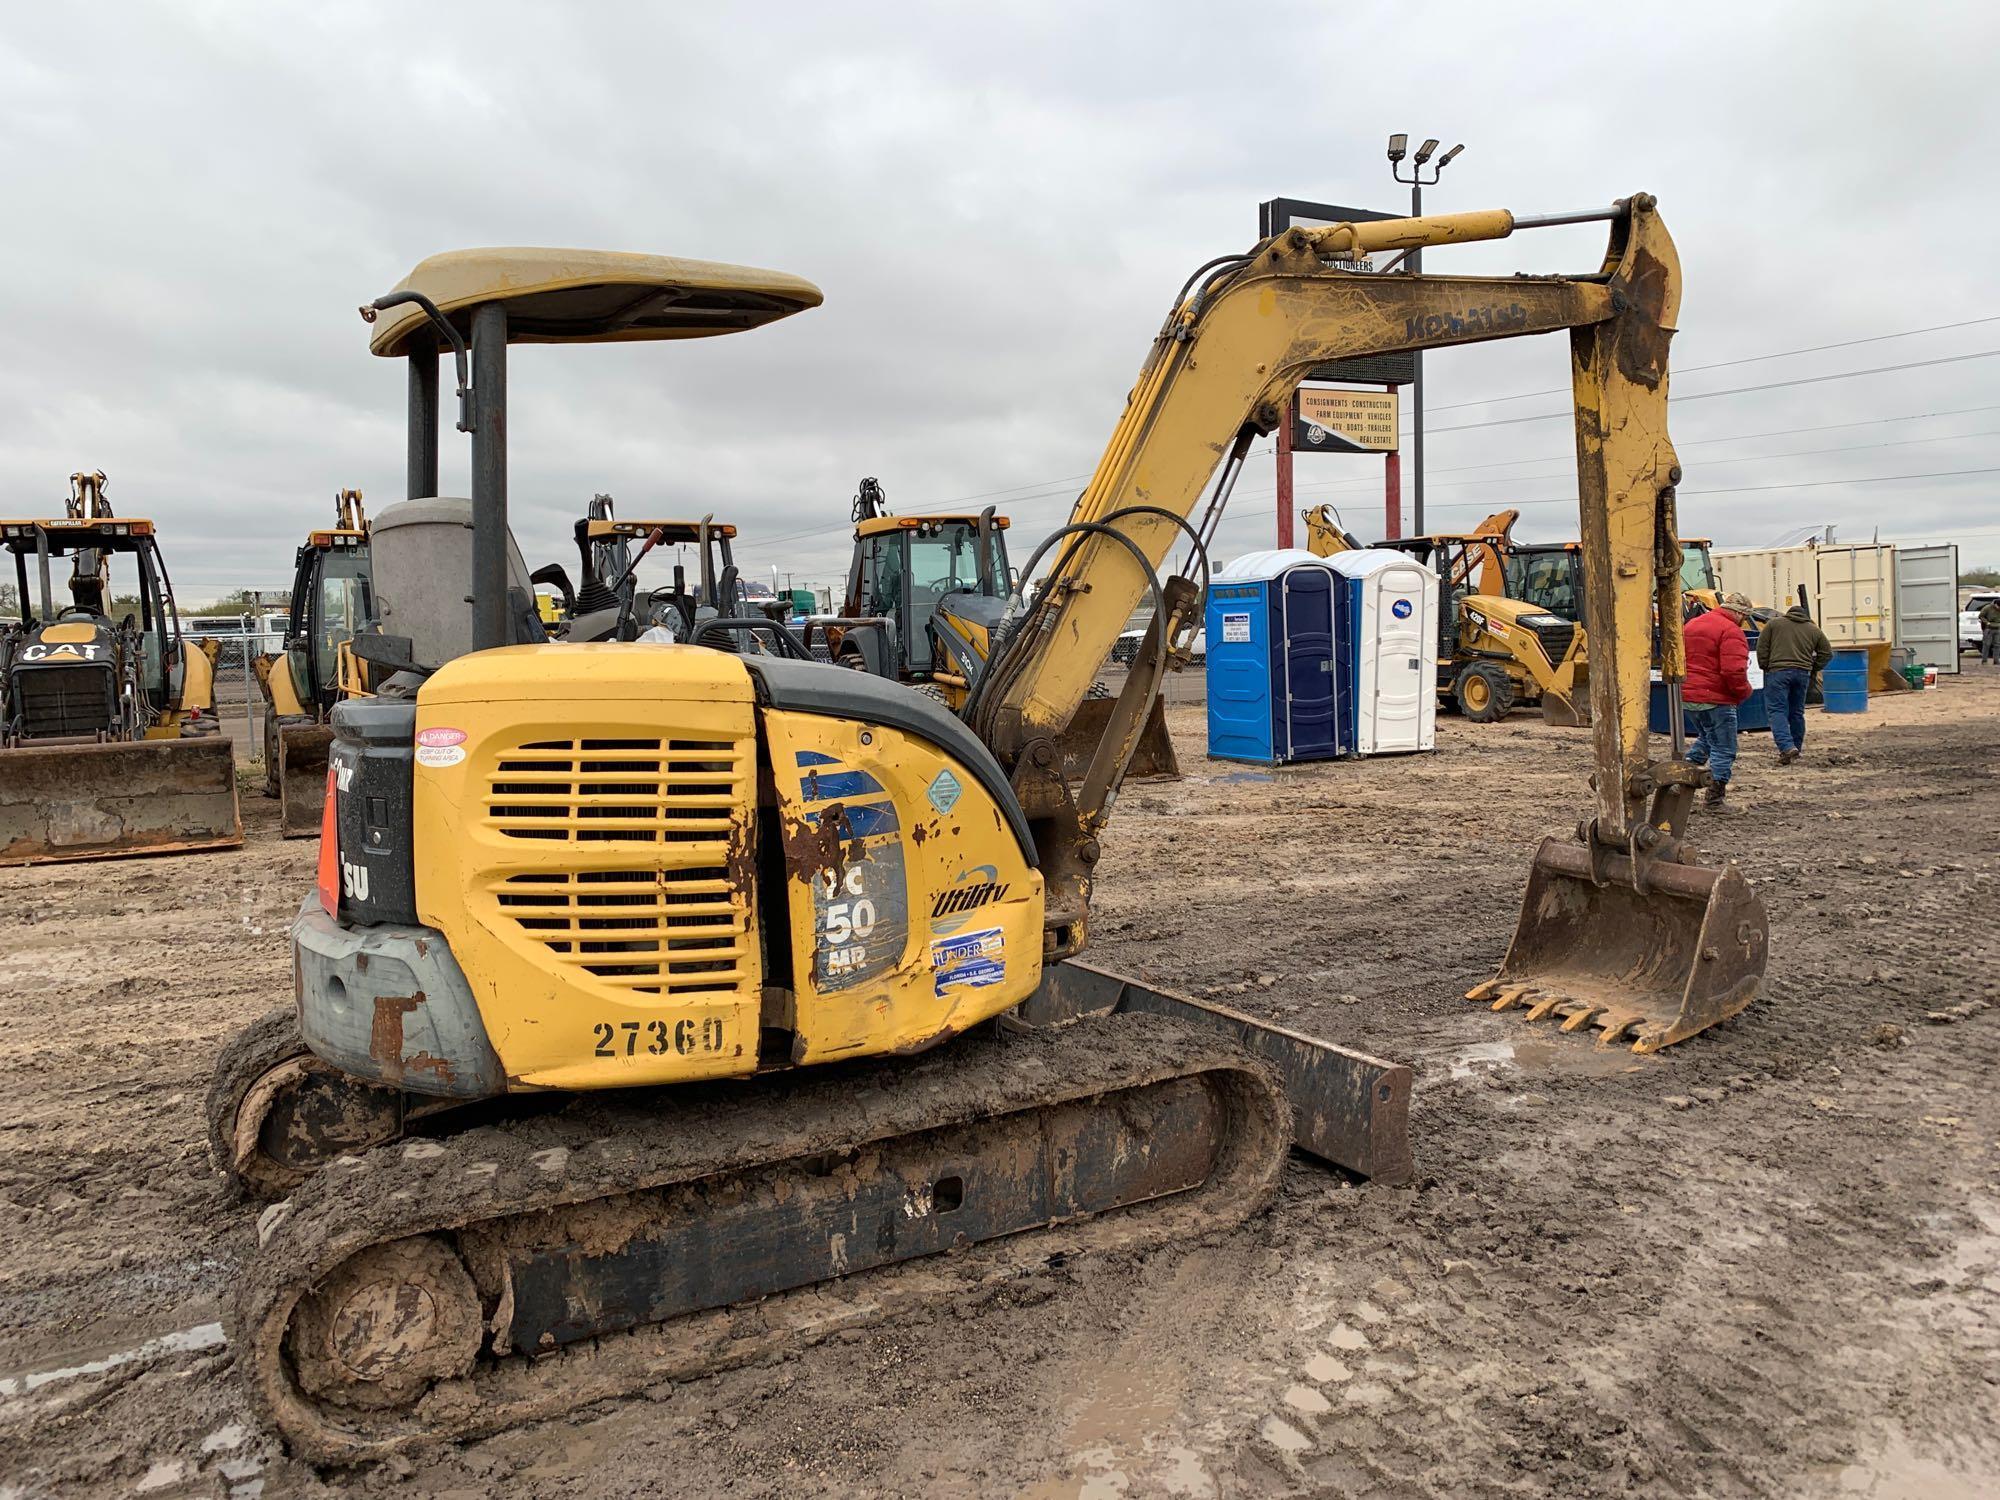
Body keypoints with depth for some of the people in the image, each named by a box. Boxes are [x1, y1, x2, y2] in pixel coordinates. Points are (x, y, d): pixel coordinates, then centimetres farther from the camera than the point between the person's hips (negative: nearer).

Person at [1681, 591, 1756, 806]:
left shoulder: (1692, 624, 14)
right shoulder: (1731, 631, -14)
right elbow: (1733, 672, -22)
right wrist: (1744, 692, -5)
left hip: (1686, 697, 8)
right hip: (1714, 699, -8)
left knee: (1706, 738, 27)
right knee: (1723, 748, 2)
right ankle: (1715, 795, 3)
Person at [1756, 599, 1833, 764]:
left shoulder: (1774, 624, 8)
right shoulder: (1814, 630, 16)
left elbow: (1762, 647, 3)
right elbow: (1827, 653, 14)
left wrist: (1764, 666, 10)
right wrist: (1813, 668, 20)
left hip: (1778, 671, -4)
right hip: (1802, 673, 4)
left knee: (1778, 711, -6)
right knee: (1797, 712, 15)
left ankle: (1787, 747, -22)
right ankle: (1796, 748, 21)